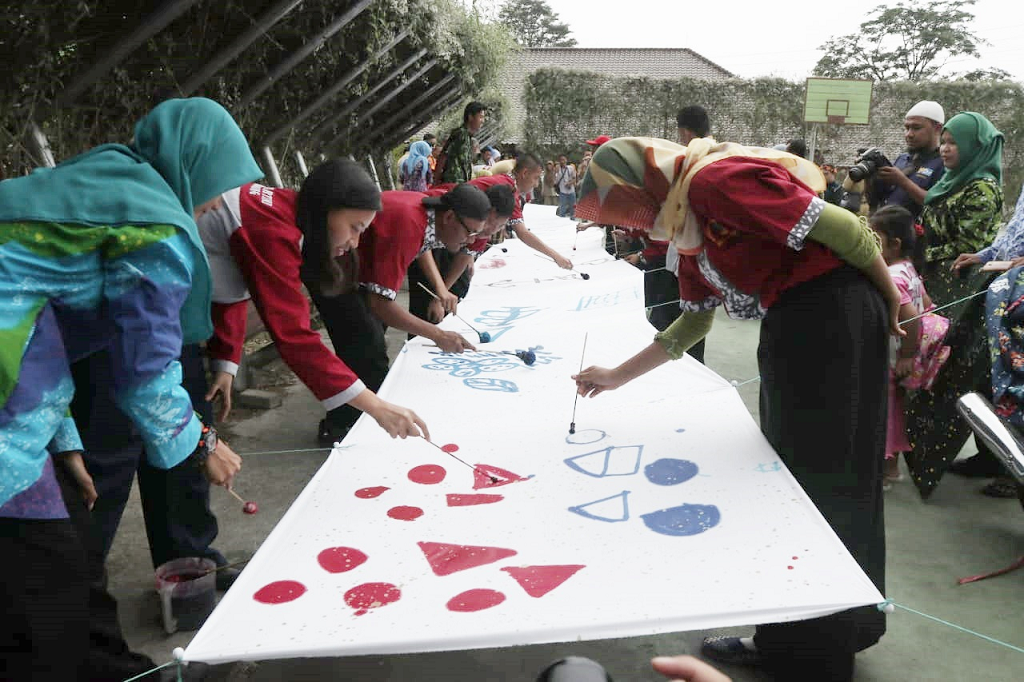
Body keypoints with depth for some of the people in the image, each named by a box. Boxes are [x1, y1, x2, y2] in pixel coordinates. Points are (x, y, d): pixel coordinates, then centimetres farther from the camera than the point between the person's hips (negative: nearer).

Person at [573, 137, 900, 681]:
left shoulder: (714, 179, -18)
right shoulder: (686, 227, 13)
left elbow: (842, 228, -19)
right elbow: (693, 323, 20)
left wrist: (893, 301, -8)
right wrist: (616, 377, 19)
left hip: (834, 313, -10)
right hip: (794, 324, 10)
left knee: (821, 478, 0)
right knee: (788, 473, 15)